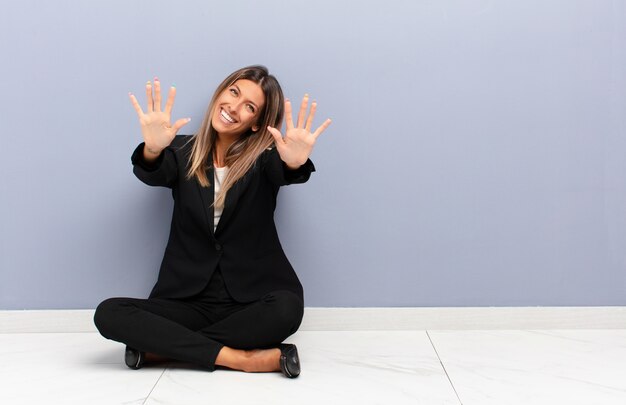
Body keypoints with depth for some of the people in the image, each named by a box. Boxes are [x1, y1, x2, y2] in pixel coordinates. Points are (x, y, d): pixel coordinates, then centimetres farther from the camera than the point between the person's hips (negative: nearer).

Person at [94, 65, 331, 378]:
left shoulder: (263, 158, 1)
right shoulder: (183, 152, 6)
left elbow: (284, 172, -21)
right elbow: (151, 174, -14)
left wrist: (295, 162, -47)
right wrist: (153, 149, -40)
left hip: (251, 300, -1)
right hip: (189, 299, 2)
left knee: (287, 308, -34)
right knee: (109, 314, -21)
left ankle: (161, 347, -17)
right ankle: (243, 358, -24)